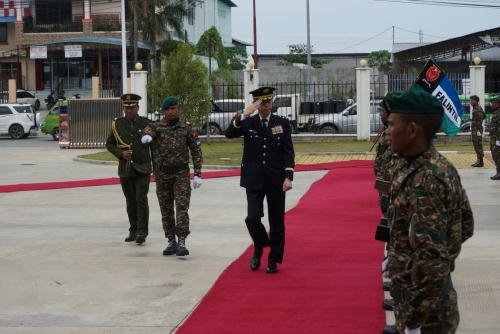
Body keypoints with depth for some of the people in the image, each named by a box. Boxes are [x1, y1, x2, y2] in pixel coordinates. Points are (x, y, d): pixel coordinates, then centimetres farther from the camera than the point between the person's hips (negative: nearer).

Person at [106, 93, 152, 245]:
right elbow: (109, 144, 8)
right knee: (131, 202, 9)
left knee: (141, 199, -13)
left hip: (143, 169, -2)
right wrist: (121, 153, -9)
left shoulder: (146, 123, 1)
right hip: (125, 170, 2)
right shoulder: (117, 124, 4)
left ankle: (142, 232, -11)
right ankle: (133, 231, 20)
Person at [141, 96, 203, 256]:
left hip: (181, 173, -2)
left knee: (182, 207, -12)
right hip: (162, 175, 2)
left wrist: (197, 174, -5)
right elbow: (149, 130, -22)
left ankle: (181, 243, -15)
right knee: (166, 210, 7)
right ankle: (171, 242, 16)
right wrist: (147, 136, -47)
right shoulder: (156, 127, 3)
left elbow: (196, 151, 2)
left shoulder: (186, 128, 2)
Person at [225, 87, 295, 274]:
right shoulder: (247, 123, 4)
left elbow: (288, 152, -1)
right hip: (254, 180, 0)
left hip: (276, 180, 0)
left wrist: (288, 177, -12)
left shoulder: (282, 124, 4)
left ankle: (273, 260, 17)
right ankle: (259, 246, 17)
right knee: (252, 218, -13)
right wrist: (244, 115, -24)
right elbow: (229, 134, -14)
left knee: (276, 221, 4)